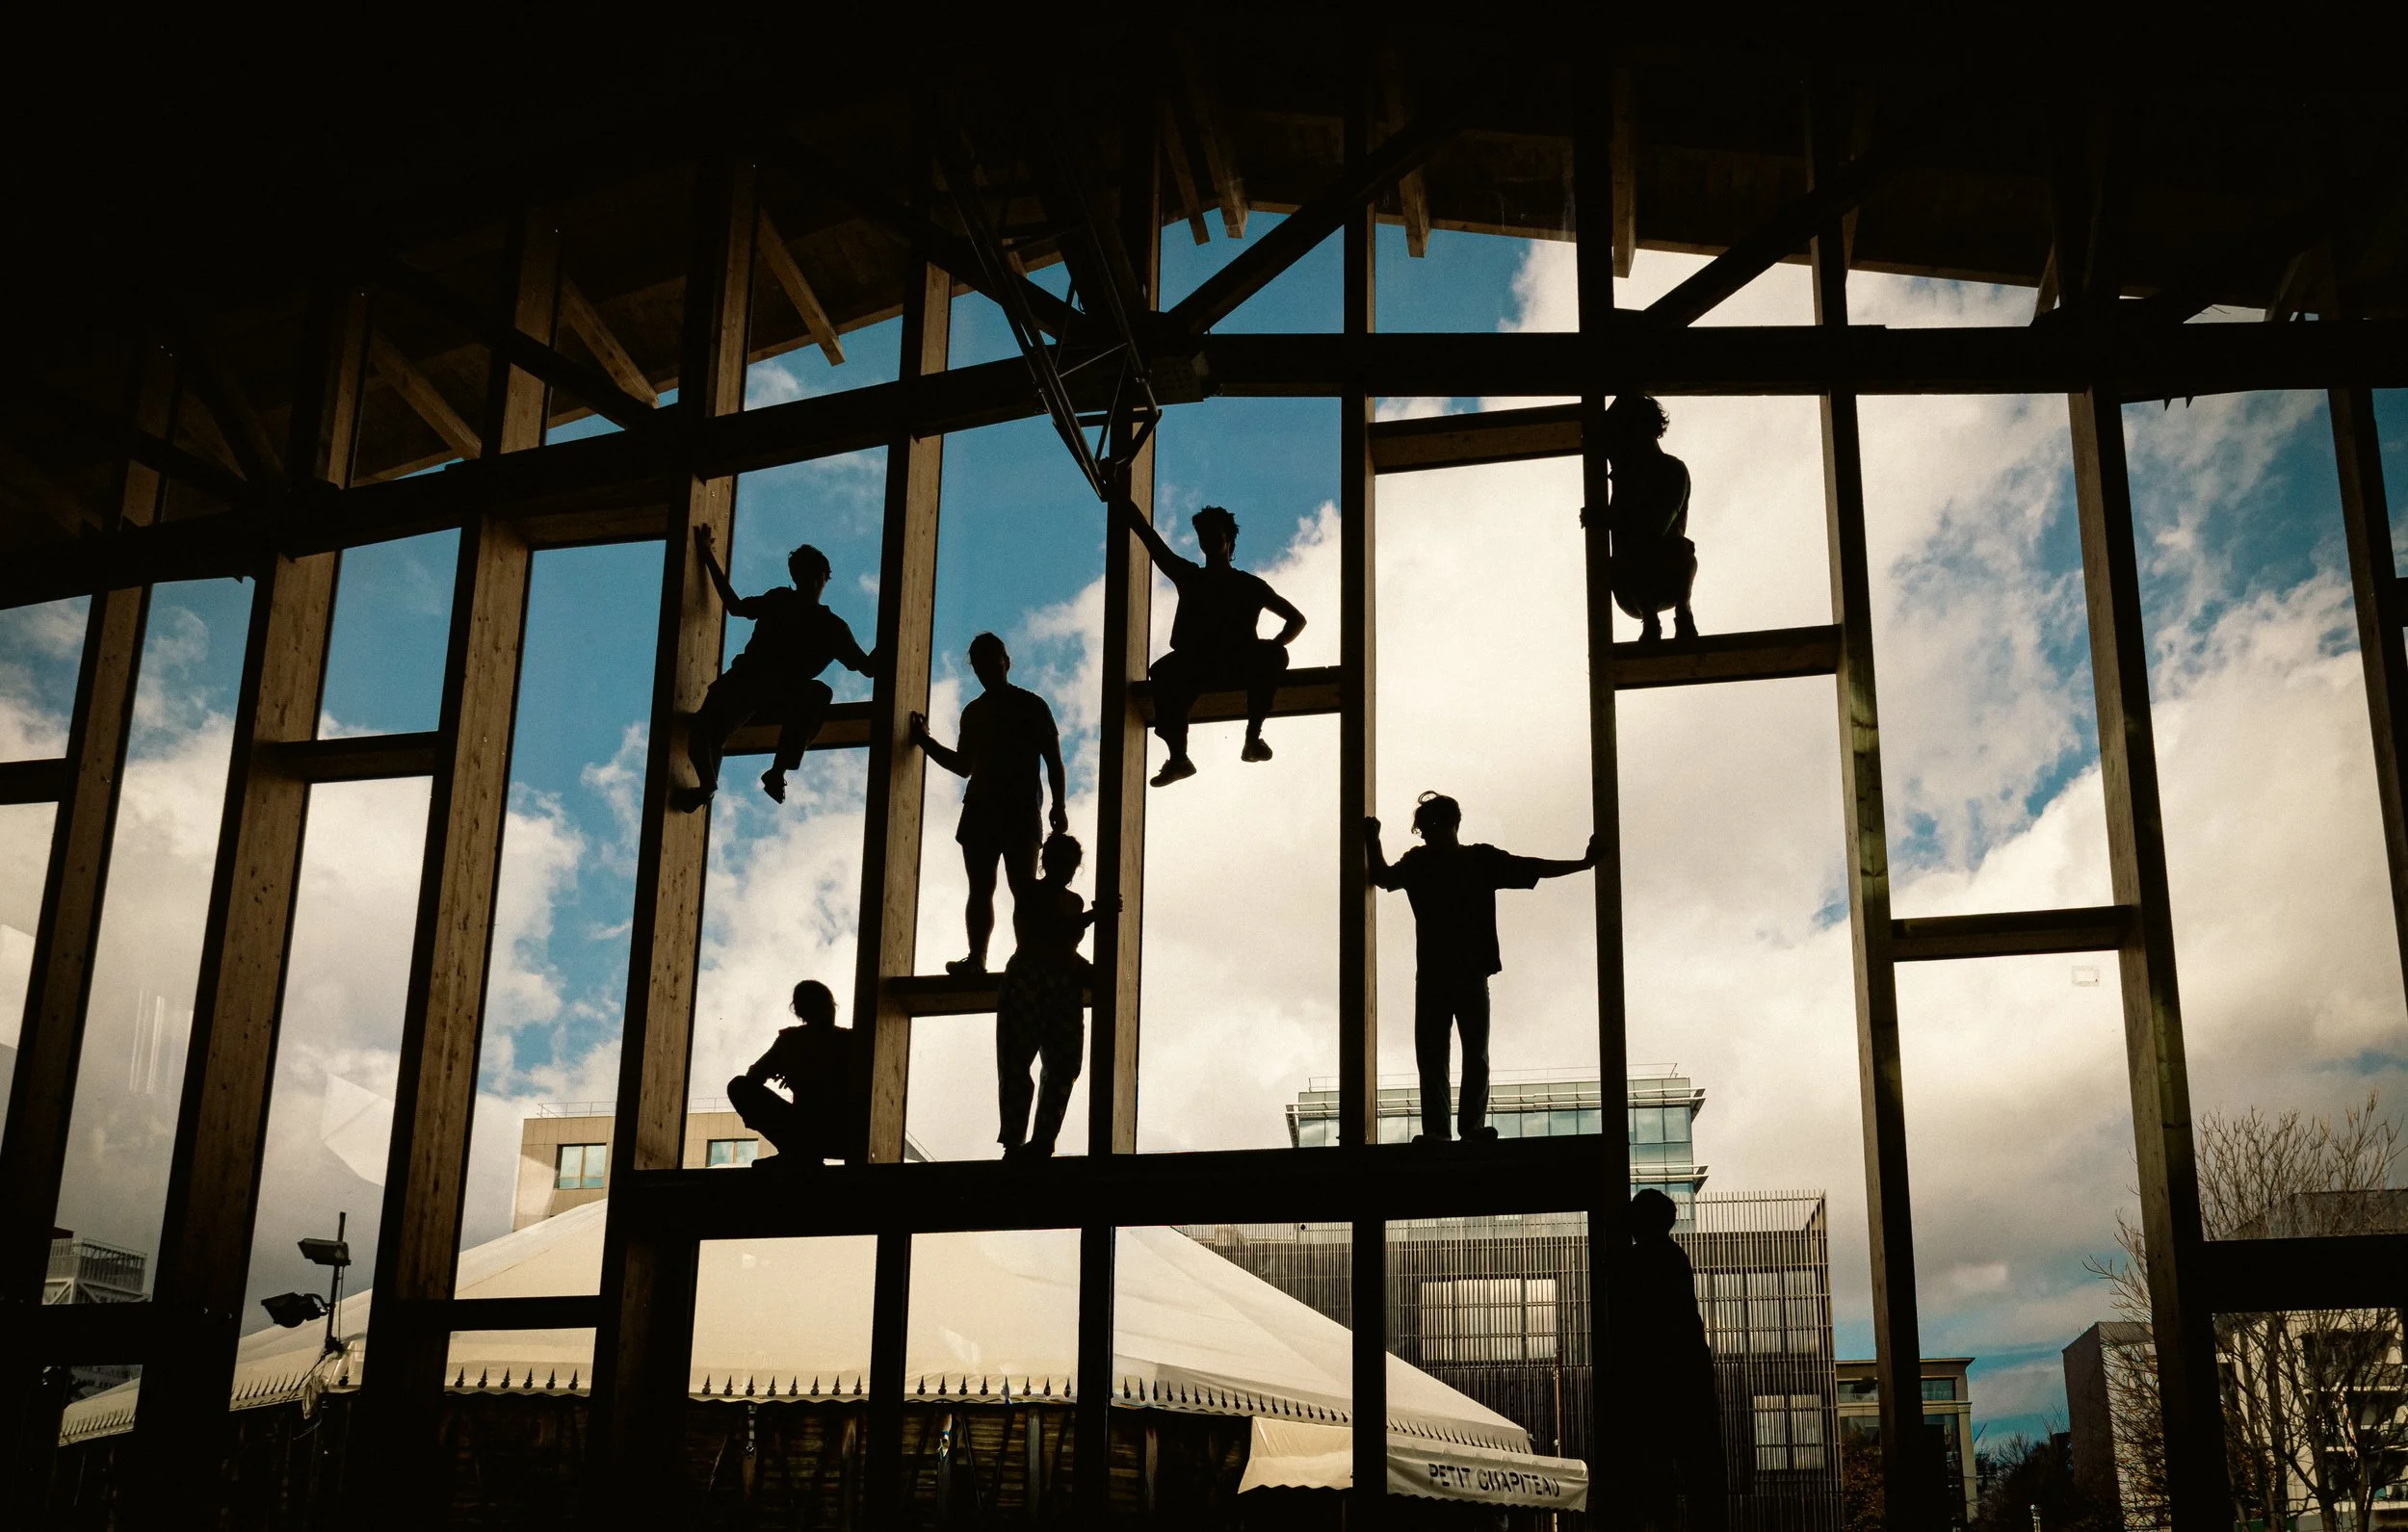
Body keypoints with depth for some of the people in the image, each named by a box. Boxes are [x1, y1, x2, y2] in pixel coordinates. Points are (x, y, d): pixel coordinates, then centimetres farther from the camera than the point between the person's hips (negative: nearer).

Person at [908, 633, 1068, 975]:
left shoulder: (1031, 706, 5)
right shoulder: (973, 712, 19)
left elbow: (1054, 761, 2)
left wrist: (1059, 806, -9)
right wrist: (925, 742, 22)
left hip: (1020, 810, -5)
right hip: (979, 809, 5)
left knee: (1023, 887, -9)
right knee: (980, 888, -1)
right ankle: (976, 958, -4)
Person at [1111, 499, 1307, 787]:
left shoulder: (1250, 584, 18)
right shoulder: (1189, 576, 22)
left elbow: (1297, 619, 15)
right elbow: (1145, 532, 19)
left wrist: (1273, 647, -3)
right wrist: (1119, 500, 15)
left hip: (1240, 664, -1)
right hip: (1195, 664, 1)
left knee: (1274, 655, -32)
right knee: (1164, 671, -33)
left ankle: (1253, 736, -31)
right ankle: (1178, 755, -37)